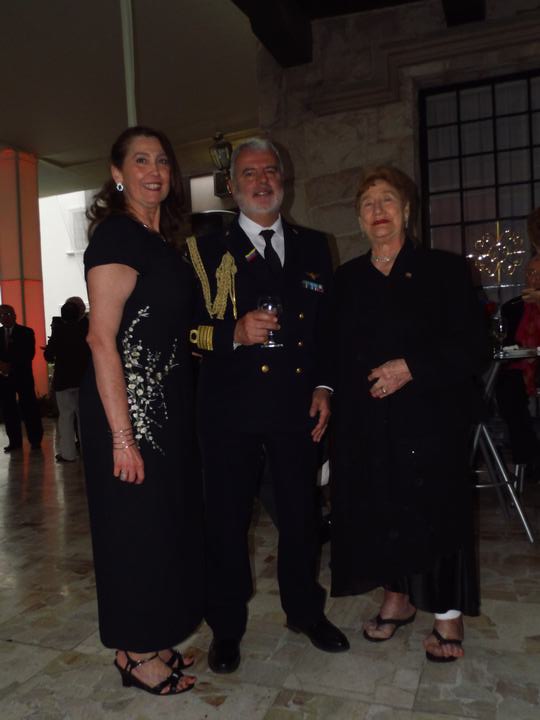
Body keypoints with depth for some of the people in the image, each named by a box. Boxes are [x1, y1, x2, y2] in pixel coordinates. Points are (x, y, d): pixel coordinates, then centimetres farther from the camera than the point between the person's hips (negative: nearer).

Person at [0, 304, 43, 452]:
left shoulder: (26, 332, 2)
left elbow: (29, 354, -7)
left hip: (22, 376, -3)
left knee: (29, 408, -2)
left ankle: (35, 440, 7)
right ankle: (14, 441, 11)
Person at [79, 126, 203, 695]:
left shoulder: (163, 241, 14)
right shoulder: (115, 235, -12)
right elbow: (102, 339, -19)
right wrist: (122, 436, -22)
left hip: (167, 404, 9)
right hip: (128, 406, -9)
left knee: (169, 518, 17)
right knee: (137, 525, 4)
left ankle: (150, 641, 36)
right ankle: (137, 655, 25)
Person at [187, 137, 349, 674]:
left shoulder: (312, 247, 11)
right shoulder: (208, 248, 2)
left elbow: (329, 324, 11)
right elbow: (187, 328, -4)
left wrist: (324, 387, 3)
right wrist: (234, 334, -20)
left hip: (298, 405, 3)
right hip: (230, 408, -2)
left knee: (301, 513, 15)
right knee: (227, 517, 8)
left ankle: (305, 610, 38)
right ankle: (226, 626, 29)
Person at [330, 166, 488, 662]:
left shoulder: (444, 270, -2)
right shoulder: (348, 279, 9)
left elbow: (472, 347, -7)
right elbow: (340, 353, 11)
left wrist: (411, 367, -17)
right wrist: (334, 404, -1)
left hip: (429, 420, -3)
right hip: (365, 425, 4)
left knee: (434, 509, 4)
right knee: (379, 510, 10)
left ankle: (448, 614, 24)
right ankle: (399, 598, 32)